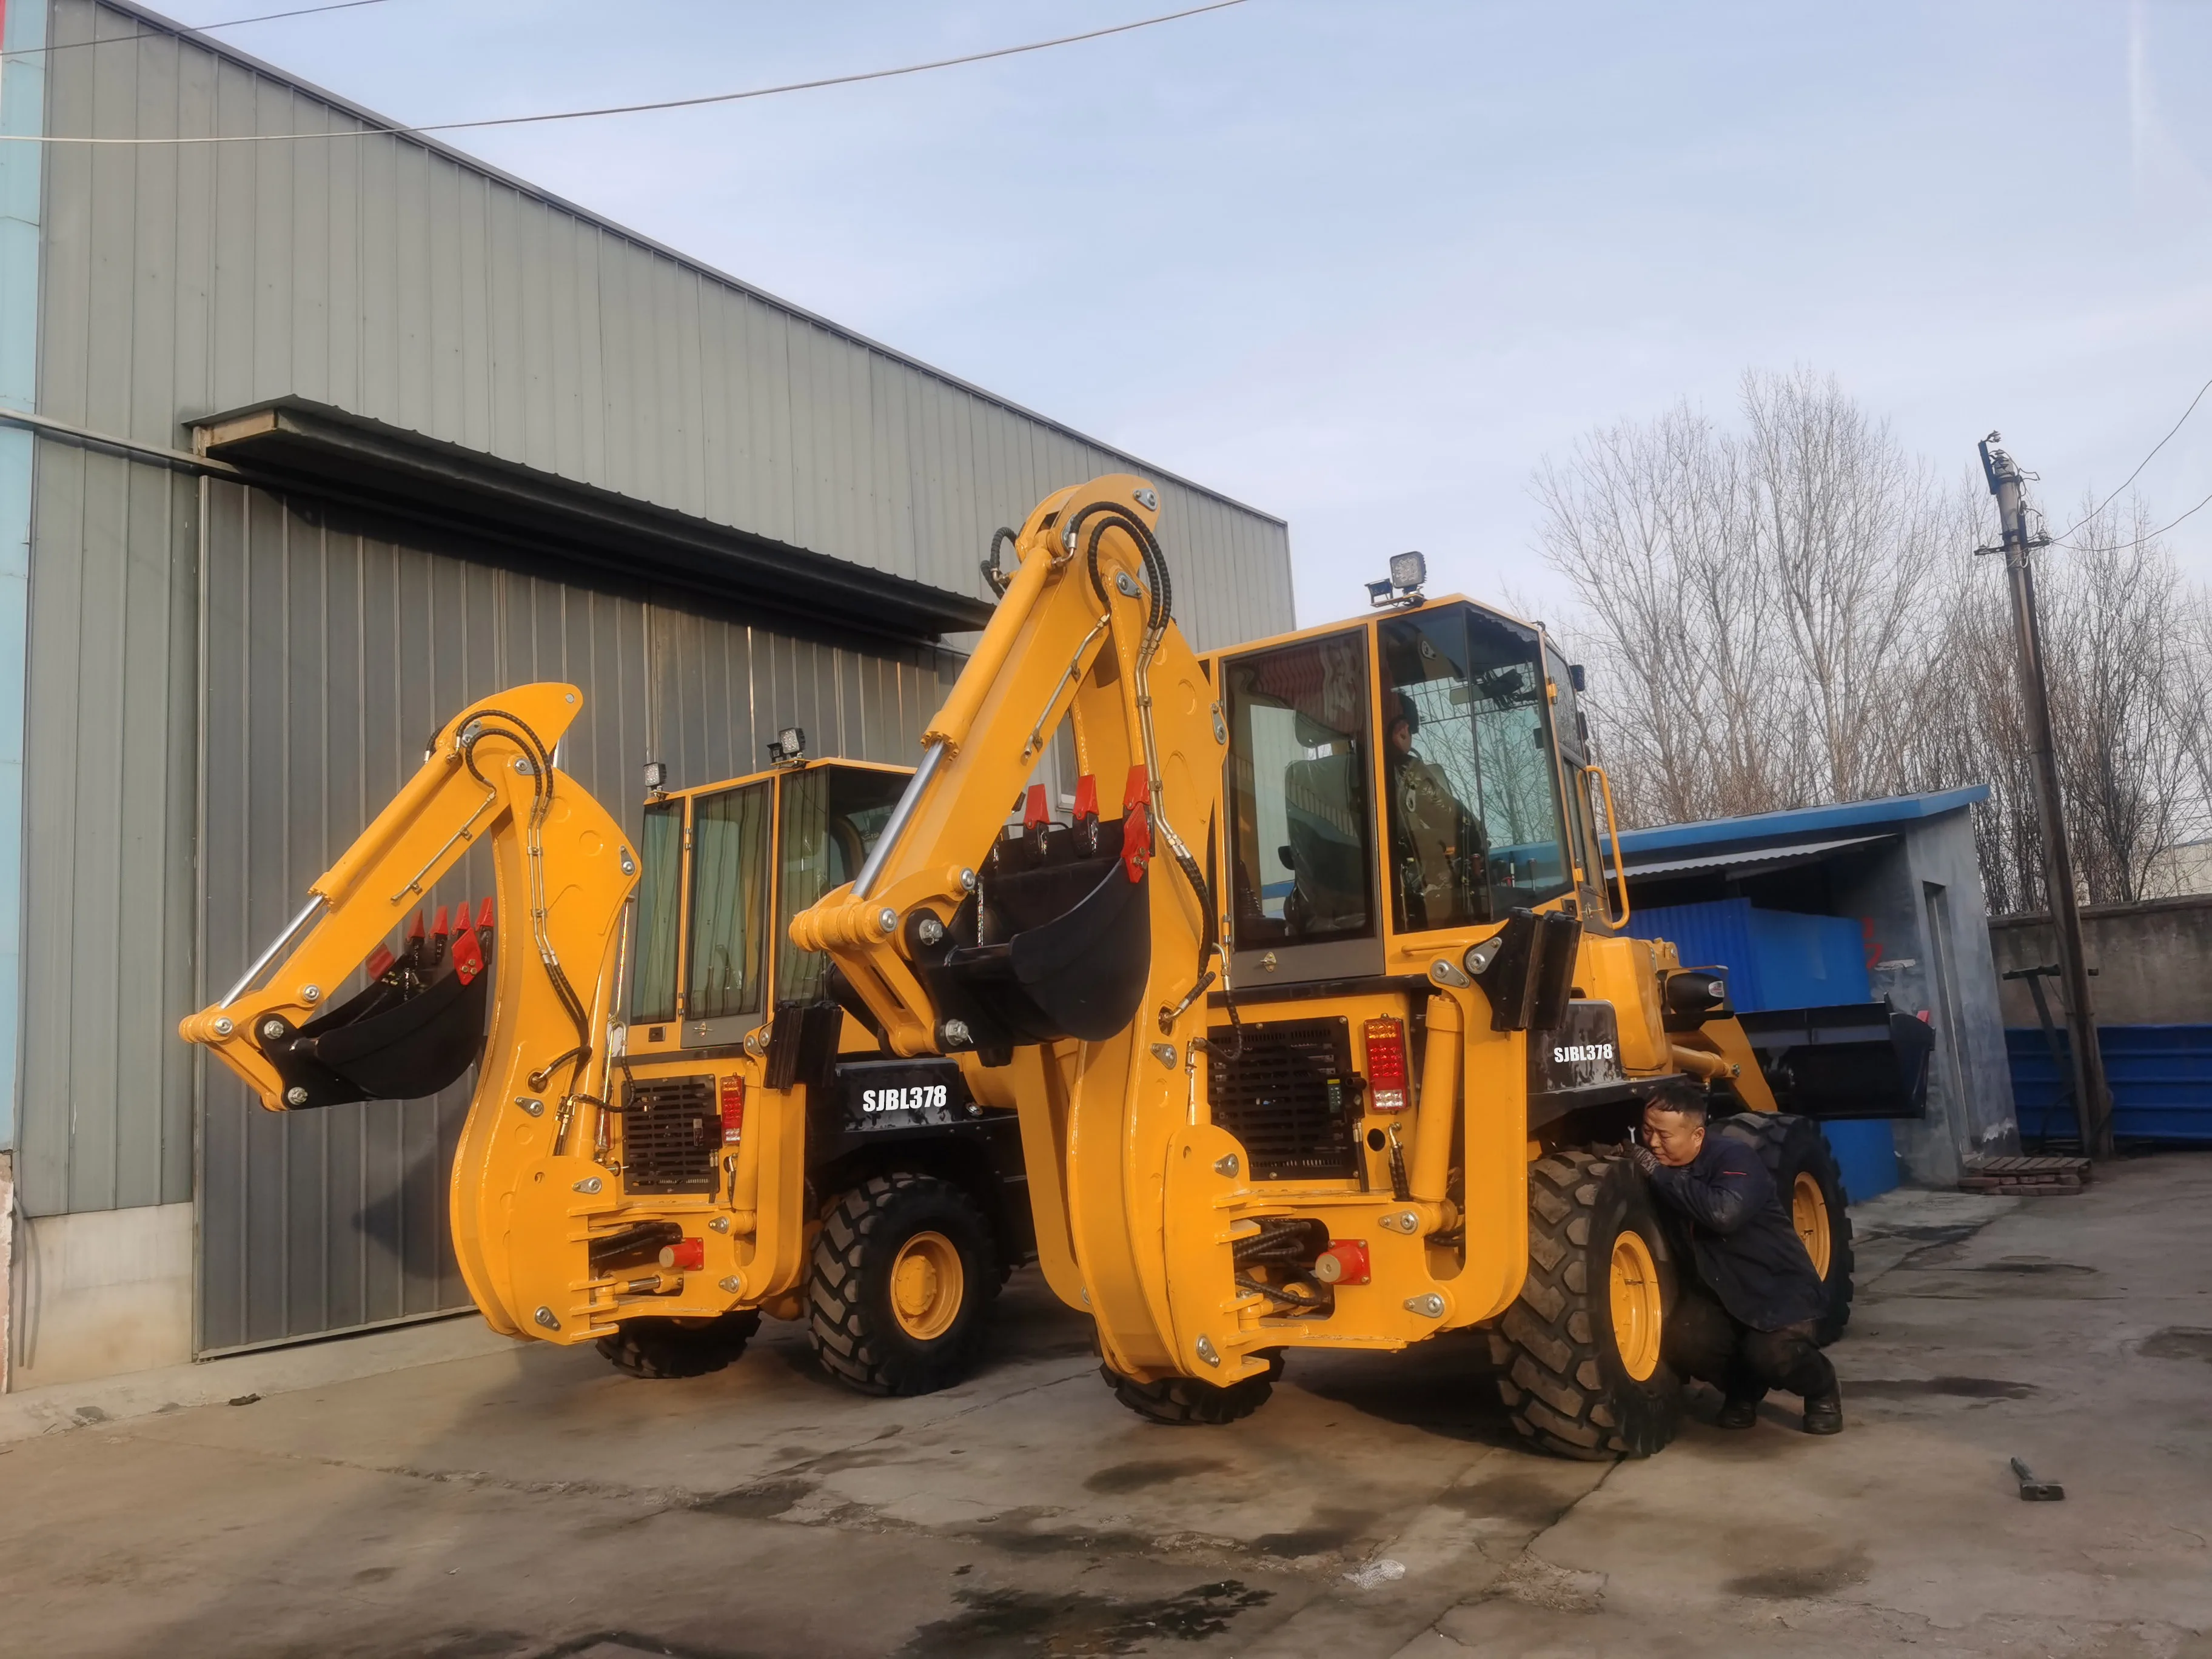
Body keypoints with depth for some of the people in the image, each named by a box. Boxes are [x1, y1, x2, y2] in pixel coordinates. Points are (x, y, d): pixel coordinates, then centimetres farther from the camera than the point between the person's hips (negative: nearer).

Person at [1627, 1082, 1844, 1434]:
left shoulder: (1733, 1156, -21)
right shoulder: (1656, 1167, -2)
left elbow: (1725, 1212, -40)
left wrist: (1661, 1176, -33)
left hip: (1780, 1286, -5)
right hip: (1721, 1289, 5)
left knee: (1772, 1352, -32)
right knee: (1682, 1343, -23)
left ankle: (1821, 1387, 6)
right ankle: (1743, 1388, 11)